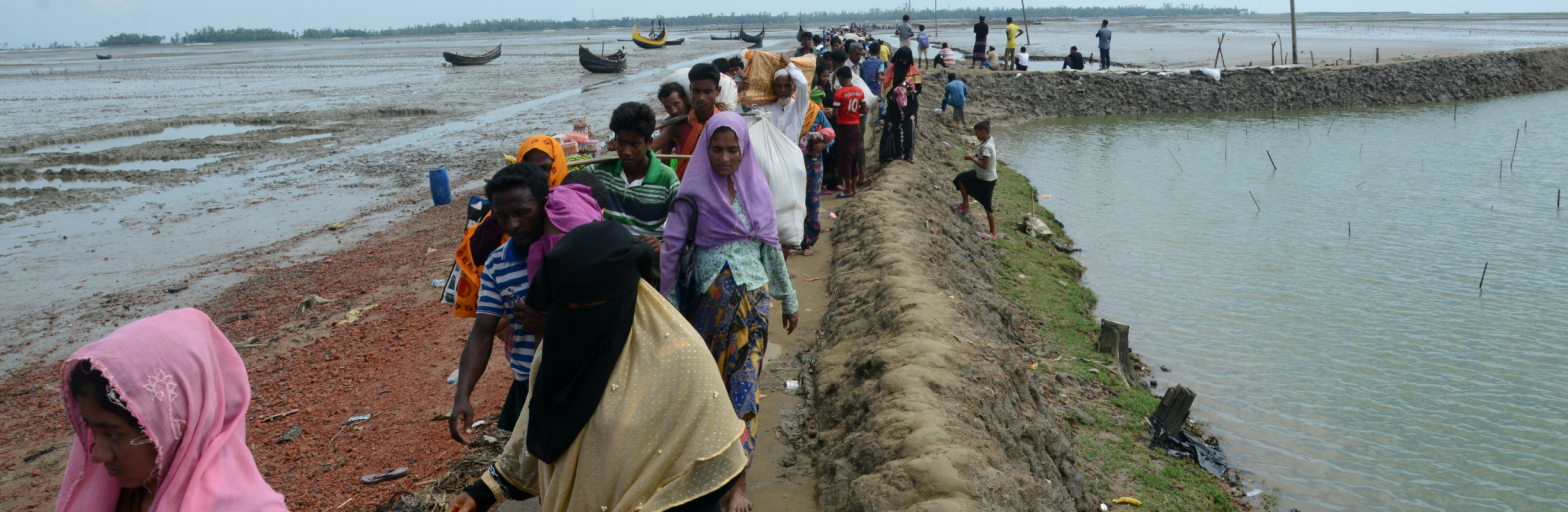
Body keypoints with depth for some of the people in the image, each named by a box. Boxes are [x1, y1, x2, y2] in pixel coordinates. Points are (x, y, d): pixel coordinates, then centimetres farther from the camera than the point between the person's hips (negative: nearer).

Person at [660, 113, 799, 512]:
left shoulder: (756, 186, 5)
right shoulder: (695, 190, -4)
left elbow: (771, 244, 12)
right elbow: (672, 247, -3)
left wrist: (788, 298, 15)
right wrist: (670, 304, -5)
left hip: (753, 295, 2)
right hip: (709, 296, -2)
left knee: (743, 384, -1)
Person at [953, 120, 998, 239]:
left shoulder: (987, 147, -30)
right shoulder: (988, 141, -1)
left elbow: (984, 165, -32)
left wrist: (972, 158, -22)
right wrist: (974, 154, -1)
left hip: (986, 180, -10)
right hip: (979, 175, 10)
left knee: (987, 206, -1)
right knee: (961, 178, 21)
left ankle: (993, 233, 9)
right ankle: (965, 205, 34)